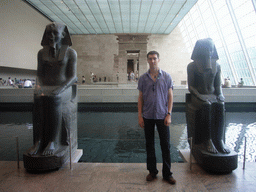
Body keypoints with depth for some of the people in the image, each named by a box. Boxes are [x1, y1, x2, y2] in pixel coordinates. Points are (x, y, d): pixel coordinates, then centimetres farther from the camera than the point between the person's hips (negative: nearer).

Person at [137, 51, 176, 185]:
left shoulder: (166, 77, 2)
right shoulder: (143, 78, 5)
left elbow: (170, 97, 2)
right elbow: (140, 98, 6)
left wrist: (169, 114, -6)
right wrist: (140, 116, 0)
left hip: (162, 116, -1)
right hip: (147, 117, 2)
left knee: (165, 145, 3)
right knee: (149, 145, 10)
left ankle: (167, 174, 16)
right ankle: (152, 171, 24)